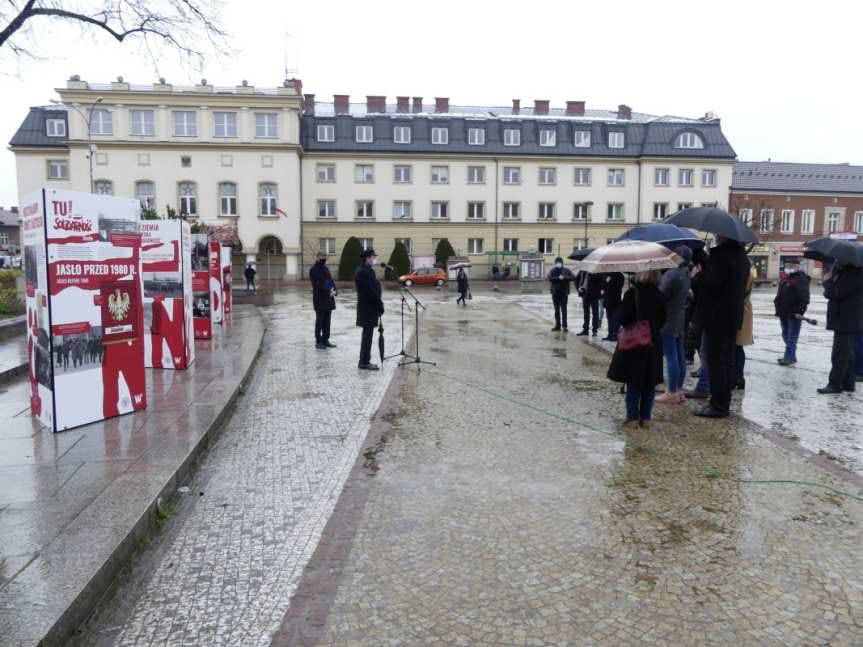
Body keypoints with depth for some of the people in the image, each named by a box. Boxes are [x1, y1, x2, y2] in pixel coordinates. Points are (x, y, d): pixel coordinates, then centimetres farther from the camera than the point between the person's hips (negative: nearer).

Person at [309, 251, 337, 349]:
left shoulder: (326, 269, 15)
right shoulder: (313, 270, -7)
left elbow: (331, 281, 13)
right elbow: (318, 285, -15)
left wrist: (334, 291, -6)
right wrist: (329, 292, -18)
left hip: (329, 300, 7)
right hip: (319, 300, -7)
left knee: (327, 321, 10)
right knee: (319, 322, -1)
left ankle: (325, 340, 18)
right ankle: (318, 342, 6)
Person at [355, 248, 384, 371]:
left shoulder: (365, 270, 14)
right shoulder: (365, 271, -18)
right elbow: (371, 291, -22)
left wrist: (379, 305, 12)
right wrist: (380, 305, -16)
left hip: (367, 308, 10)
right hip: (368, 308, -10)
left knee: (367, 335, 14)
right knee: (368, 334, -4)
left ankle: (364, 361, 21)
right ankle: (364, 362, 2)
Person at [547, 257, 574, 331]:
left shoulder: (567, 270, 4)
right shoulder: (553, 271, 6)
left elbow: (573, 278, -8)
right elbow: (550, 279, -9)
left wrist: (564, 277, -19)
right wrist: (558, 278, -19)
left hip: (564, 292, -2)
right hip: (555, 292, 2)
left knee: (564, 309, -6)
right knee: (556, 310, 8)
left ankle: (564, 325, -3)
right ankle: (557, 325, 16)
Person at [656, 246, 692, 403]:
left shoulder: (672, 274, -18)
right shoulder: (685, 274, 11)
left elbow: (662, 295, -16)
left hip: (668, 321, -9)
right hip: (680, 320, 9)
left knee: (671, 358, -5)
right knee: (680, 357, 11)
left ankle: (672, 393, -2)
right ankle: (679, 390, 19)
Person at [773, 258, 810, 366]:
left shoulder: (801, 279, -11)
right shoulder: (784, 278, 17)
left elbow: (804, 297, -18)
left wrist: (800, 311, -24)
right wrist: (778, 308, 20)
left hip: (794, 314, -10)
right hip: (783, 313, 10)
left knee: (792, 337, -6)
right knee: (786, 335, 15)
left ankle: (789, 358, -3)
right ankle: (791, 357, 25)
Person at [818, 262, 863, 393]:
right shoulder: (841, 272, 13)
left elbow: (837, 293, -24)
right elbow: (830, 294, 18)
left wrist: (827, 281, -9)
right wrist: (829, 283, -2)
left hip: (847, 322, -10)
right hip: (844, 322, 10)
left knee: (839, 355, -7)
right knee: (846, 355, 16)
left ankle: (834, 384, -3)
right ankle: (848, 383, 24)